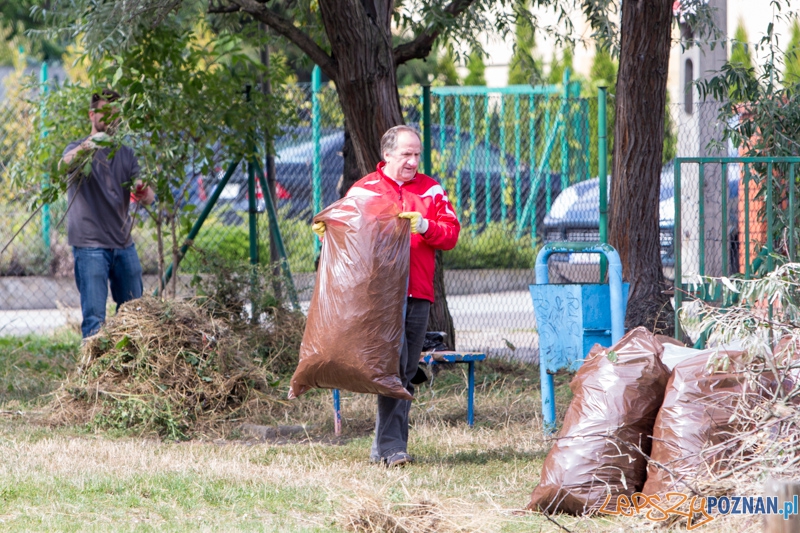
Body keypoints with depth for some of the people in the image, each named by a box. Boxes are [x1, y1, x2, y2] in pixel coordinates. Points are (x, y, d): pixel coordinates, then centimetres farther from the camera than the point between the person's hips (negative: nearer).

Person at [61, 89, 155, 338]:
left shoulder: (126, 154, 14)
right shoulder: (80, 149, -1)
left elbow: (148, 198, 6)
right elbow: (66, 162, -26)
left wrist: (142, 190, -19)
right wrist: (87, 148, -48)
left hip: (124, 245, 6)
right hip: (90, 245, -6)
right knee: (94, 317, -11)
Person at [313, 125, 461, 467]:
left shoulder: (431, 190, 16)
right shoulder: (363, 190, 9)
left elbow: (451, 234, 7)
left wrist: (424, 226, -11)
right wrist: (324, 230, -13)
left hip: (417, 294, 4)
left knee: (406, 371, 5)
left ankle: (383, 448, 14)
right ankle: (391, 447, -16)